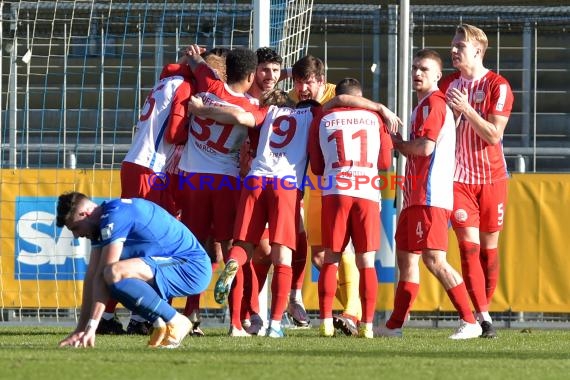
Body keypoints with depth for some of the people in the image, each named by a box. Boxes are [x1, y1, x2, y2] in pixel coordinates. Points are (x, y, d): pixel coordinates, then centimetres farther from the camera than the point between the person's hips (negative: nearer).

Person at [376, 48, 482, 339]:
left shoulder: (433, 102, -9)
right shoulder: (422, 105, 22)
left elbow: (425, 148, -18)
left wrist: (397, 143, -2)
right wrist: (400, 145, 10)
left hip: (430, 196, -11)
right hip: (416, 196, 11)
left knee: (433, 259, -15)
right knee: (406, 257, 13)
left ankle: (470, 322, -16)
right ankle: (394, 326, 18)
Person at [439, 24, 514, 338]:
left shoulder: (498, 86, -6)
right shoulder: (447, 85, 8)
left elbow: (494, 135, -12)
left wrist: (466, 109, -20)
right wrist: (453, 113, -7)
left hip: (491, 177, -2)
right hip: (458, 178, 2)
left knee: (489, 247, 4)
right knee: (469, 245, -10)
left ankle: (483, 310, 16)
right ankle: (482, 317, -14)